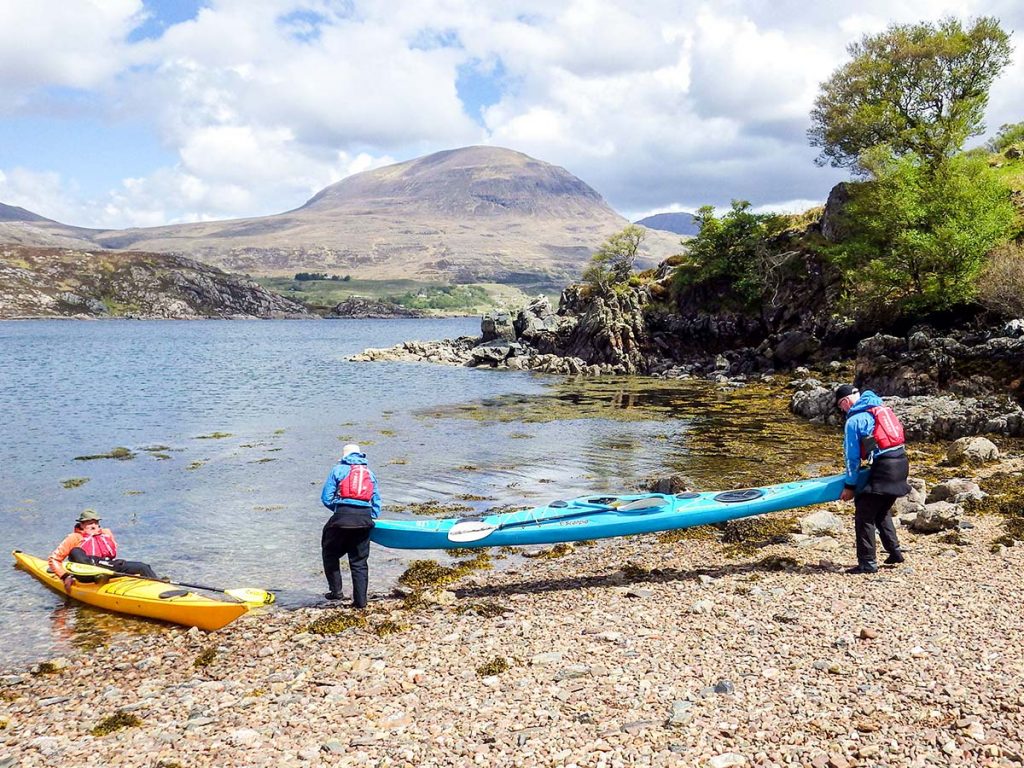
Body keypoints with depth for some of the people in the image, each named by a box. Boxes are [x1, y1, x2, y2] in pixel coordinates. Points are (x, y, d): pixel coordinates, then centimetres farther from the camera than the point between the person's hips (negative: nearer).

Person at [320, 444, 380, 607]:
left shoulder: (338, 470, 8)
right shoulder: (370, 473, 21)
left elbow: (326, 498, 4)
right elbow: (376, 502, 15)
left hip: (342, 516, -3)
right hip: (365, 519, 4)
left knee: (330, 553, 18)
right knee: (359, 561, 10)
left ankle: (335, 591, 13)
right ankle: (360, 600, 9)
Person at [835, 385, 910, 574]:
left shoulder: (854, 421, -6)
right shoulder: (881, 408, 15)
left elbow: (852, 456, -5)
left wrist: (849, 486, 2)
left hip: (884, 467, -8)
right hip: (902, 463, 8)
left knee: (864, 515, -1)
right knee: (882, 511, 25)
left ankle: (867, 563, -1)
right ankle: (895, 551, 27)